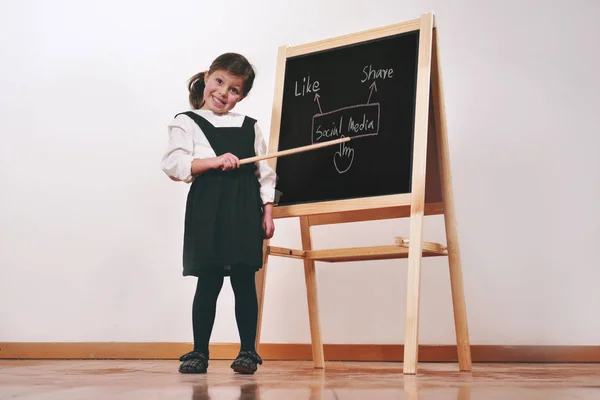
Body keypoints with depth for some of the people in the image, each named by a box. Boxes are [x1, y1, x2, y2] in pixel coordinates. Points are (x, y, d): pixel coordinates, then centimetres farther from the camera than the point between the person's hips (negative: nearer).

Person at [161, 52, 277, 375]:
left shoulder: (250, 126, 17)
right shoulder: (187, 123, 7)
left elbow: (265, 174, 15)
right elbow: (173, 164, -7)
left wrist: (268, 213, 6)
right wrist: (214, 161, -17)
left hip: (246, 212, 2)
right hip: (208, 212, -2)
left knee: (245, 281, 2)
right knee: (208, 283, 0)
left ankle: (248, 351, 11)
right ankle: (199, 352, 12)